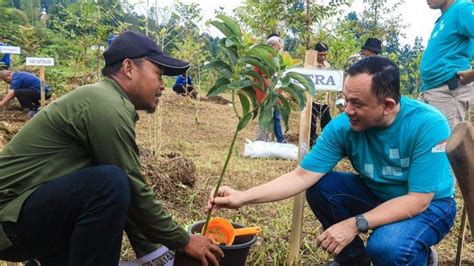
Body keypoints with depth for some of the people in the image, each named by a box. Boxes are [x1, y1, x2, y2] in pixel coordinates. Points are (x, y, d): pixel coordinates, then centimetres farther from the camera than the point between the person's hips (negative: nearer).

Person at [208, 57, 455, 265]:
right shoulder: (343, 126, -19)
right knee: (320, 186, -19)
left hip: (429, 205, -4)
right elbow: (303, 175, -20)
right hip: (376, 194, 4)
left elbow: (418, 200, -28)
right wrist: (243, 197, -29)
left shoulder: (428, 125, -29)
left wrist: (356, 224, -36)